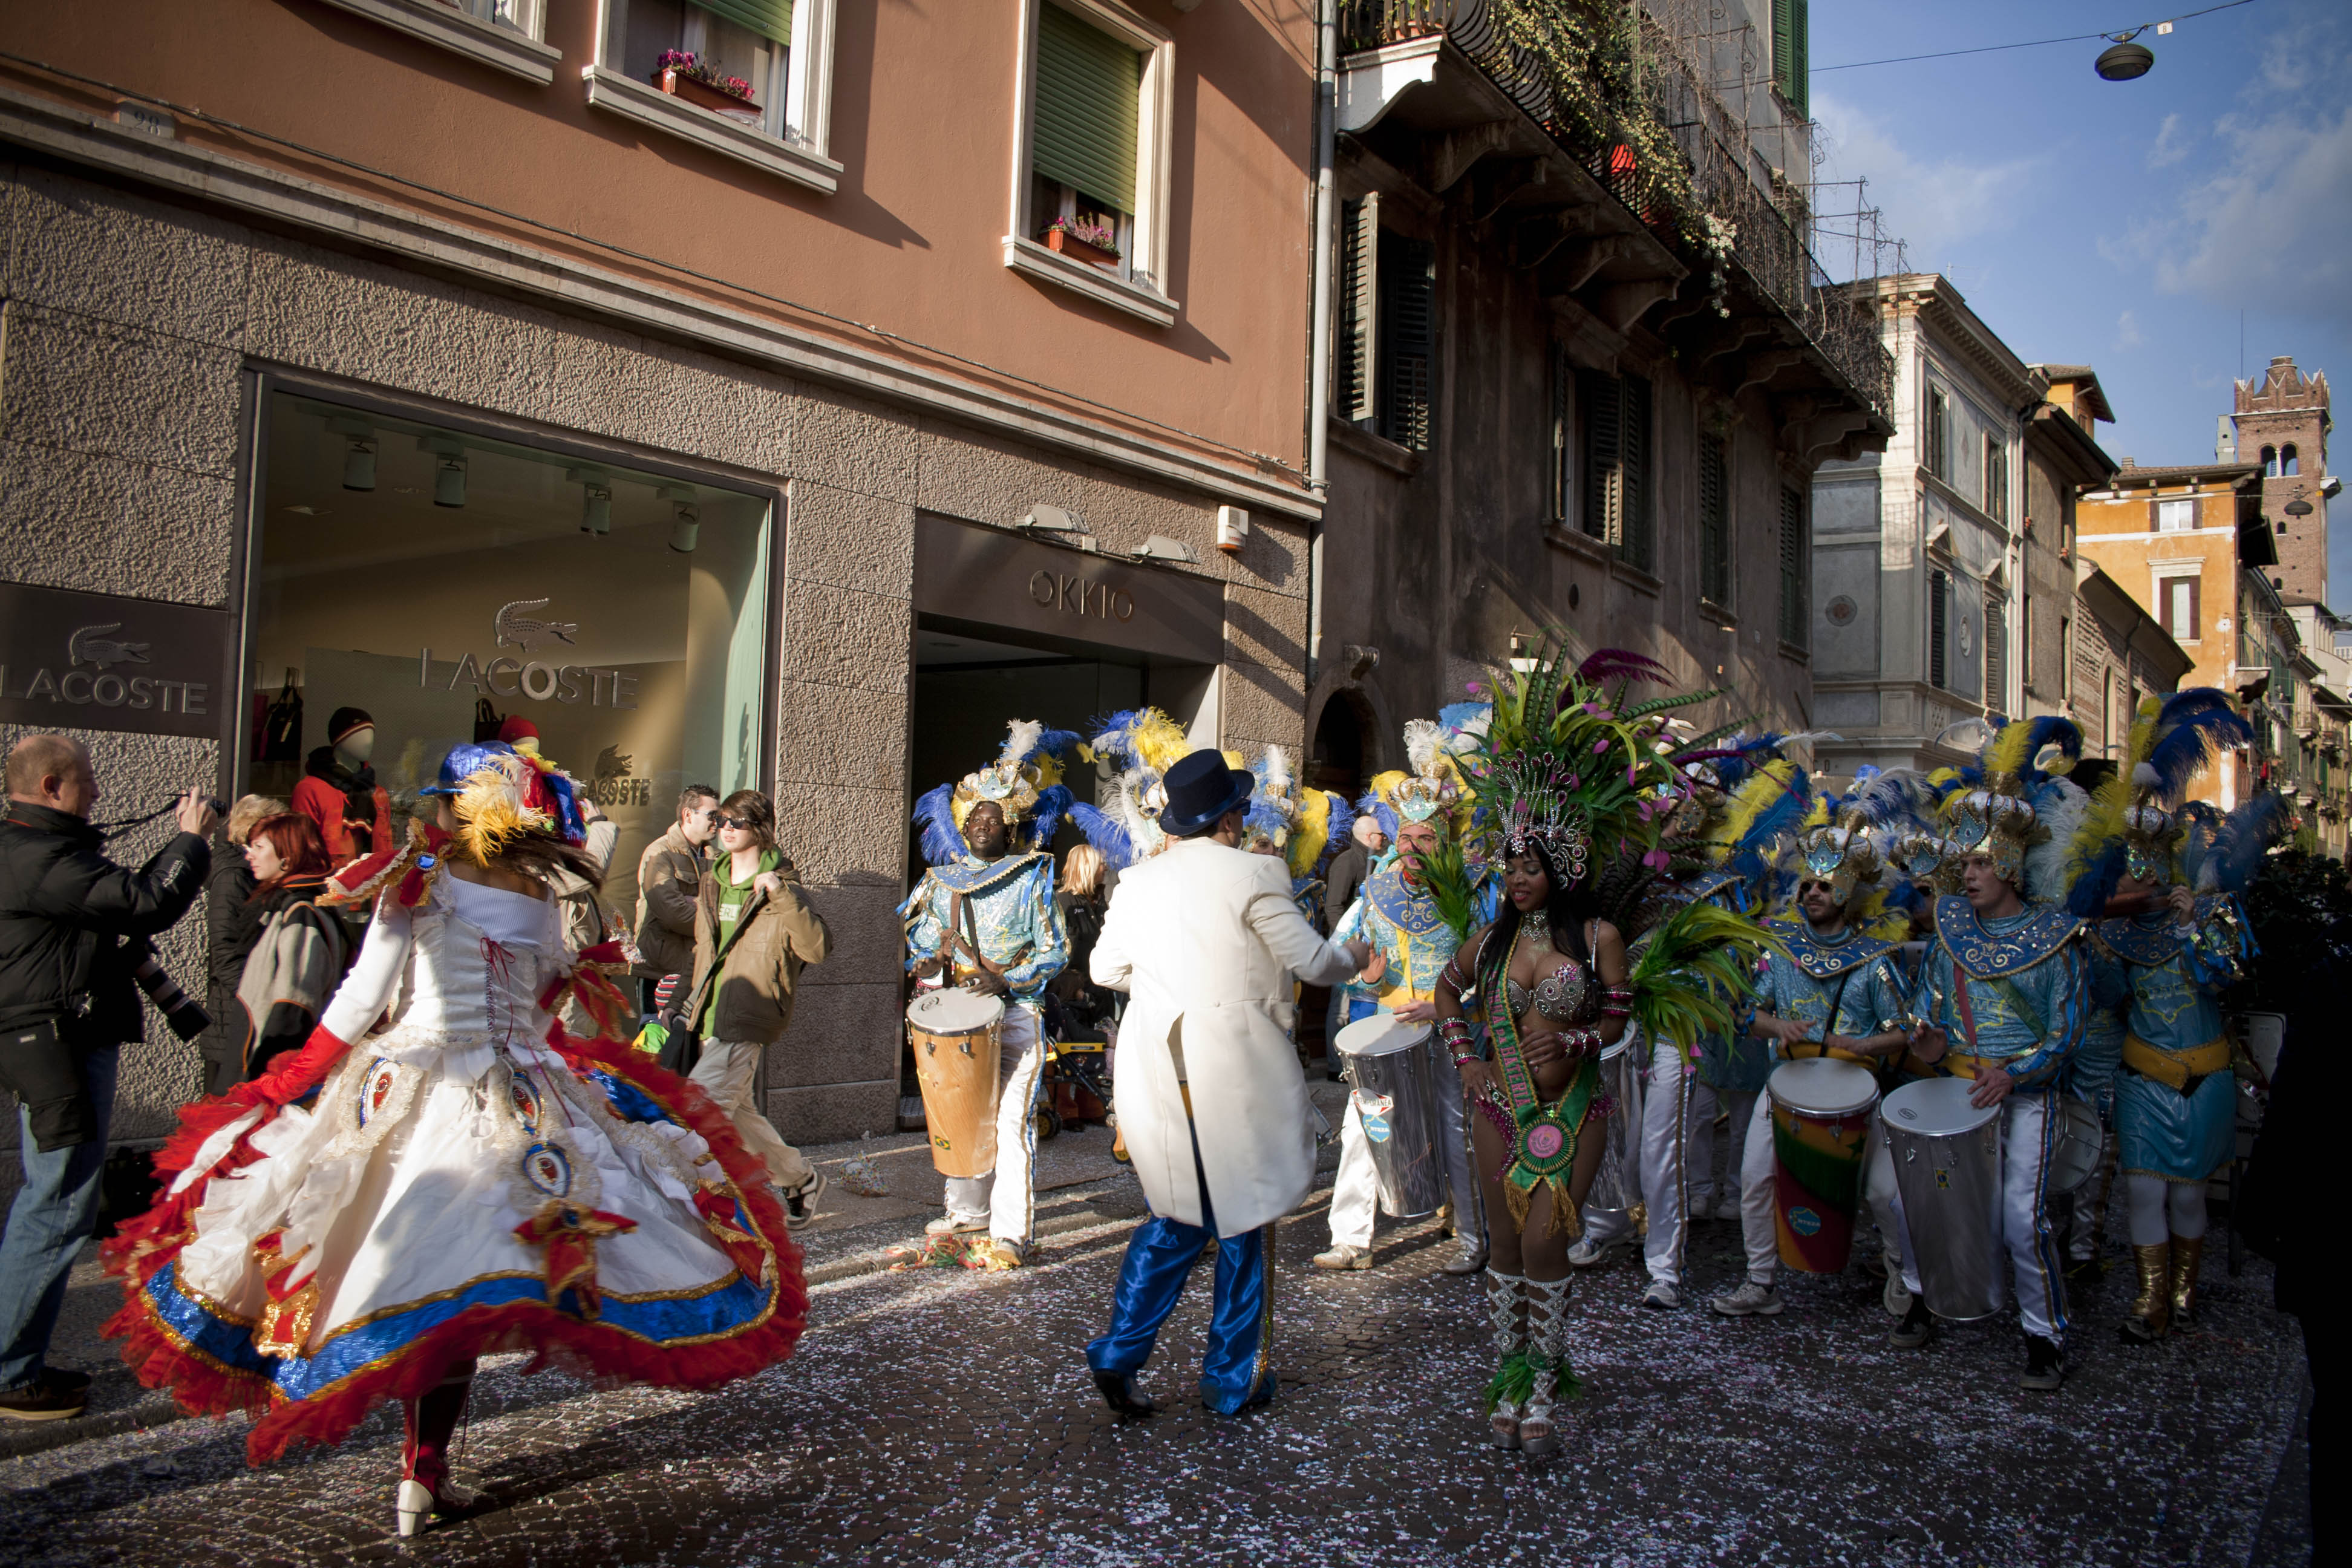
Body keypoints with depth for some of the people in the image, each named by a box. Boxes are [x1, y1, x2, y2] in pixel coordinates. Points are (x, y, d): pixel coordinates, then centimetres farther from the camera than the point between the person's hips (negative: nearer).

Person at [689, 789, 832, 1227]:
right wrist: (695, 998, 19)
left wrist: (783, 897, -30)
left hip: (747, 1025, -8)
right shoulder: (711, 884, 12)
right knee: (736, 1113, 16)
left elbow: (819, 949, -21)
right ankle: (802, 1179, 33)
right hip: (711, 1020, 8)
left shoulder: (780, 888, -9)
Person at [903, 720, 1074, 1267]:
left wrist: (1008, 979, -17)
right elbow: (925, 938, 19)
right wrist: (928, 965, -4)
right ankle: (968, 1209, 29)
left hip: (1015, 1013, -5)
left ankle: (1011, 1231, -8)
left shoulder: (1032, 878, -1)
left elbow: (1055, 950, -4)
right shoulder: (944, 880, 10)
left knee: (1011, 1120, -10)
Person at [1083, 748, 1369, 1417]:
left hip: (1156, 1068, 5)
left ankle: (1118, 1355, 13)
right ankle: (1232, 1380, 20)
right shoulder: (1253, 874, -10)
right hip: (1236, 1073, -5)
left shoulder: (1137, 880, 5)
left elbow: (1105, 969, 15)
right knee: (1244, 1221, 10)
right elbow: (1312, 961, -6)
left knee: (1175, 1216, 19)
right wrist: (1357, 955, 15)